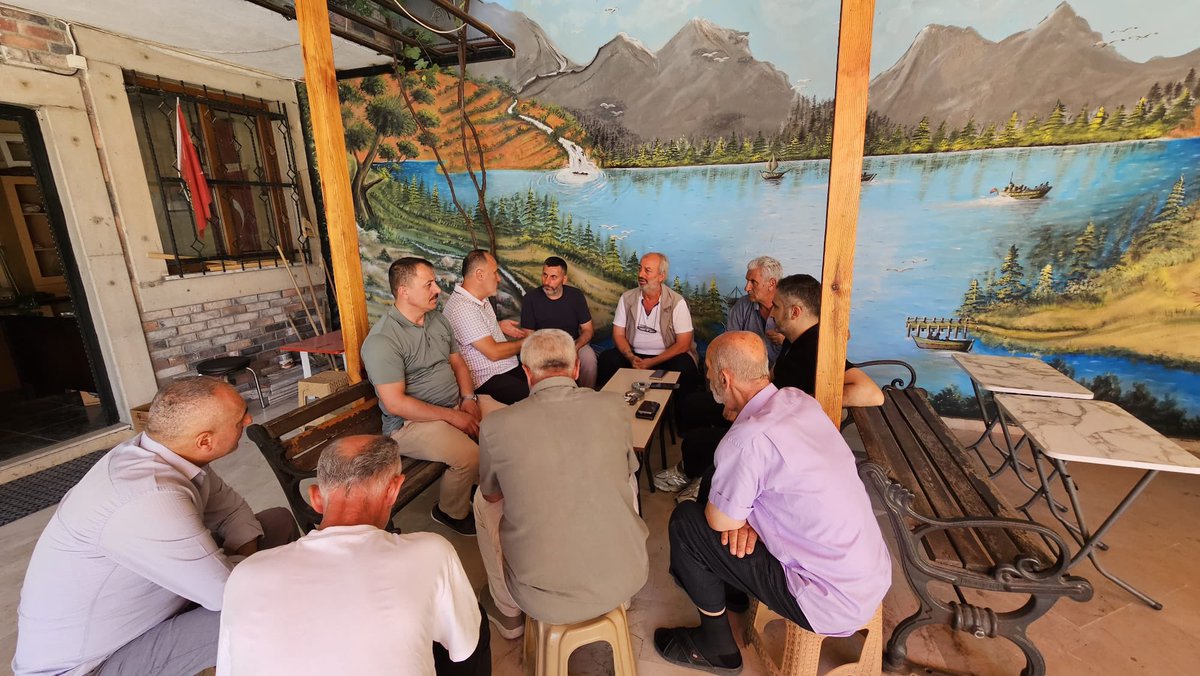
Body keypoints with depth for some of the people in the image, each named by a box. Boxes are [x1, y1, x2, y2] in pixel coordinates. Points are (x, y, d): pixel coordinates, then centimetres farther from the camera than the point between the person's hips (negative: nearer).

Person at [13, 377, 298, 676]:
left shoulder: (165, 450, -13)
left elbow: (230, 508, 1)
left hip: (149, 590, 8)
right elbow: (229, 592, -29)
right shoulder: (152, 501, -38)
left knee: (280, 520, 3)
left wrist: (249, 557, -14)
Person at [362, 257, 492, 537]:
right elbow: (395, 403, -21)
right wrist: (451, 416, -21)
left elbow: (458, 362, 14)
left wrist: (468, 398, -5)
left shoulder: (438, 319, 7)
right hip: (410, 422, -7)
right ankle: (452, 513, 4)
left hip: (458, 404, 8)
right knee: (468, 455, -28)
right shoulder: (382, 340, -18)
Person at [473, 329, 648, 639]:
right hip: (625, 580, 2)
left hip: (545, 600, -1)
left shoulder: (497, 425, -14)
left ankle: (508, 613, 38)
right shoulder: (615, 406, -10)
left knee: (483, 500, 20)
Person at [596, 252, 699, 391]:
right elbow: (618, 334, 5)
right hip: (634, 355, 3)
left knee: (683, 366, -33)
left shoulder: (677, 302, -8)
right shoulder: (627, 298, 2)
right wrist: (630, 357, -15)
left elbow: (683, 343, -10)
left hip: (667, 357, -2)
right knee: (607, 359, -24)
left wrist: (652, 362, -18)